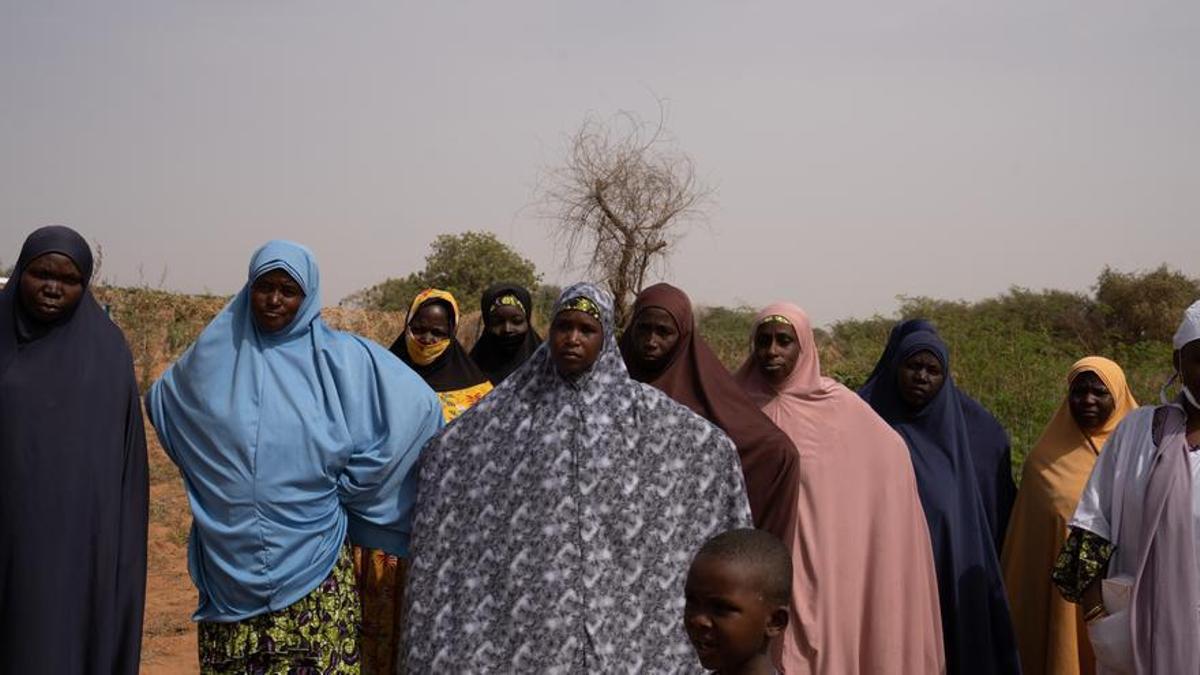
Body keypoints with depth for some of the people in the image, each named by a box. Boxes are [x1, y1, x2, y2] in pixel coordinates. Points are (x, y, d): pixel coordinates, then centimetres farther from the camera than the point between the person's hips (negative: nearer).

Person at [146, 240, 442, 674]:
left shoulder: (340, 357, -2)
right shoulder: (215, 352, 6)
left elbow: (417, 408, -7)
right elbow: (159, 400, 25)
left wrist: (345, 488, -3)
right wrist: (212, 472, 14)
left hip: (311, 562, -2)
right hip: (228, 561, 2)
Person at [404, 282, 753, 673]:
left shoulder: (636, 404, -1)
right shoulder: (511, 404, 3)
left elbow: (716, 446, 1)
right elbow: (442, 449, 11)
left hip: (604, 585, -1)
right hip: (530, 583, 1)